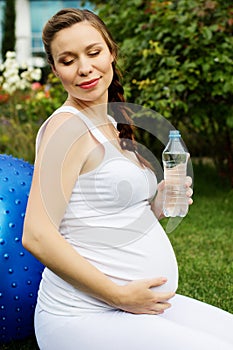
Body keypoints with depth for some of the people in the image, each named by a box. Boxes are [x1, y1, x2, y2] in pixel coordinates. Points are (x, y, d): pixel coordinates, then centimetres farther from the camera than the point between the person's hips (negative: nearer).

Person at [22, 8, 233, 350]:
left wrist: (156, 206, 0)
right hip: (83, 318, -9)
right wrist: (120, 295, -18)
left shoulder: (111, 125, 14)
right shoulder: (67, 125, -13)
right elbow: (37, 236, -21)